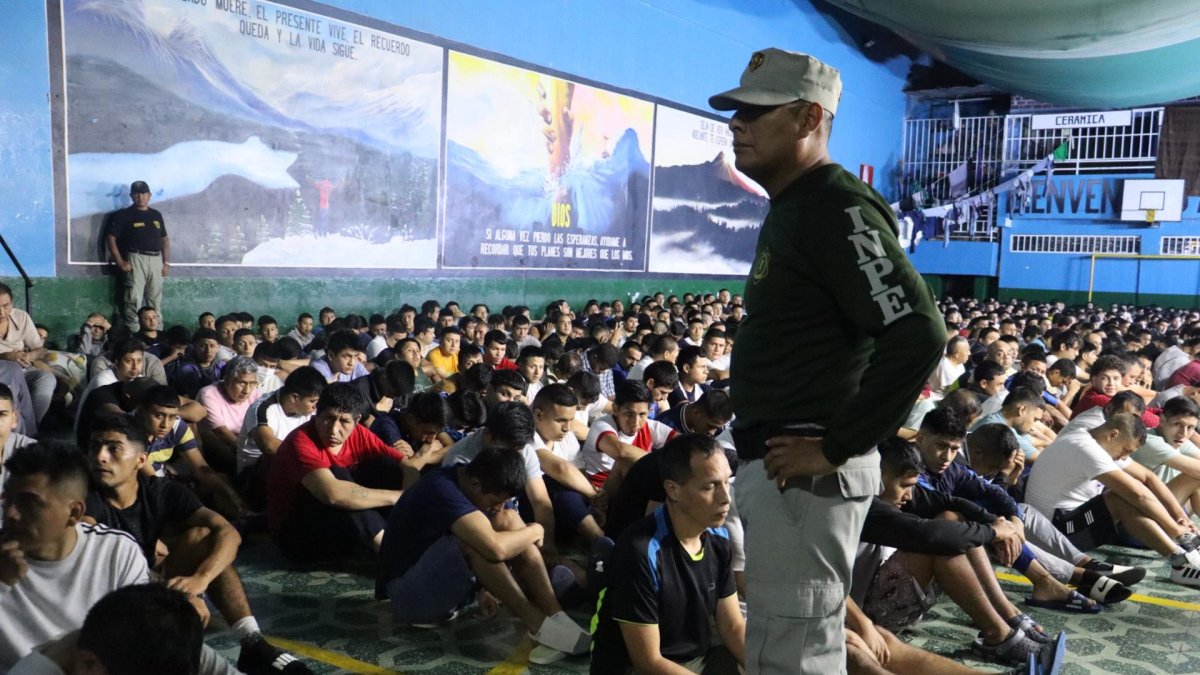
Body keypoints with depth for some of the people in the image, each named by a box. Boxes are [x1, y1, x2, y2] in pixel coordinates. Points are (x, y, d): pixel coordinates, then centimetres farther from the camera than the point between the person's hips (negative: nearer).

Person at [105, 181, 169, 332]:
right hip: (135, 260, -5)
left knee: (156, 301, 7)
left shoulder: (156, 215, 15)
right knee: (134, 300, -8)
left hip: (156, 260, 5)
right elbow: (110, 237, -2)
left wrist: (166, 262, 8)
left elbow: (164, 239, 18)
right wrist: (120, 262, -10)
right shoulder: (123, 215, 1)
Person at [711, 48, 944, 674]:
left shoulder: (837, 208, -15)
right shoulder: (790, 209, 16)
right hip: (776, 463, 10)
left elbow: (918, 337, -25)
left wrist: (837, 448, -21)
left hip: (803, 470, -10)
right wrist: (770, 448, 14)